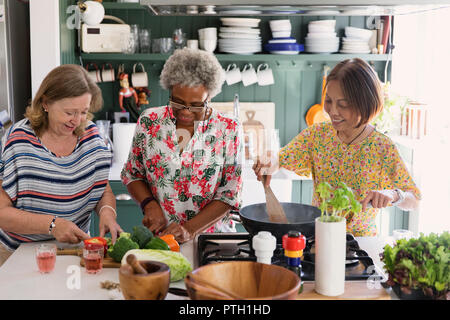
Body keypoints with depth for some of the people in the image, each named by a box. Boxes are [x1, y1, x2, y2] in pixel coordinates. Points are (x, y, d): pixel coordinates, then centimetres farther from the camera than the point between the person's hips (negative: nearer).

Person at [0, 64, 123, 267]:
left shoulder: (91, 135, 1)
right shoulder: (18, 141, -13)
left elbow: (104, 191, 10)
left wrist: (107, 211, -12)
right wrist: (52, 224, -22)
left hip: (75, 249, 3)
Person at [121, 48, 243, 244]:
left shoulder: (227, 130, -2)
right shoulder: (149, 122, 4)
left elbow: (230, 194, -3)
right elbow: (131, 174, 14)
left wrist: (189, 229, -13)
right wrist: (150, 205, -5)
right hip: (158, 236, 1)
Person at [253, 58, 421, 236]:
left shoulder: (383, 148, -8)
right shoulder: (317, 134, 2)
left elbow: (414, 201, -4)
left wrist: (392, 195, -26)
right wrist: (269, 164, -19)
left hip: (360, 240, -4)